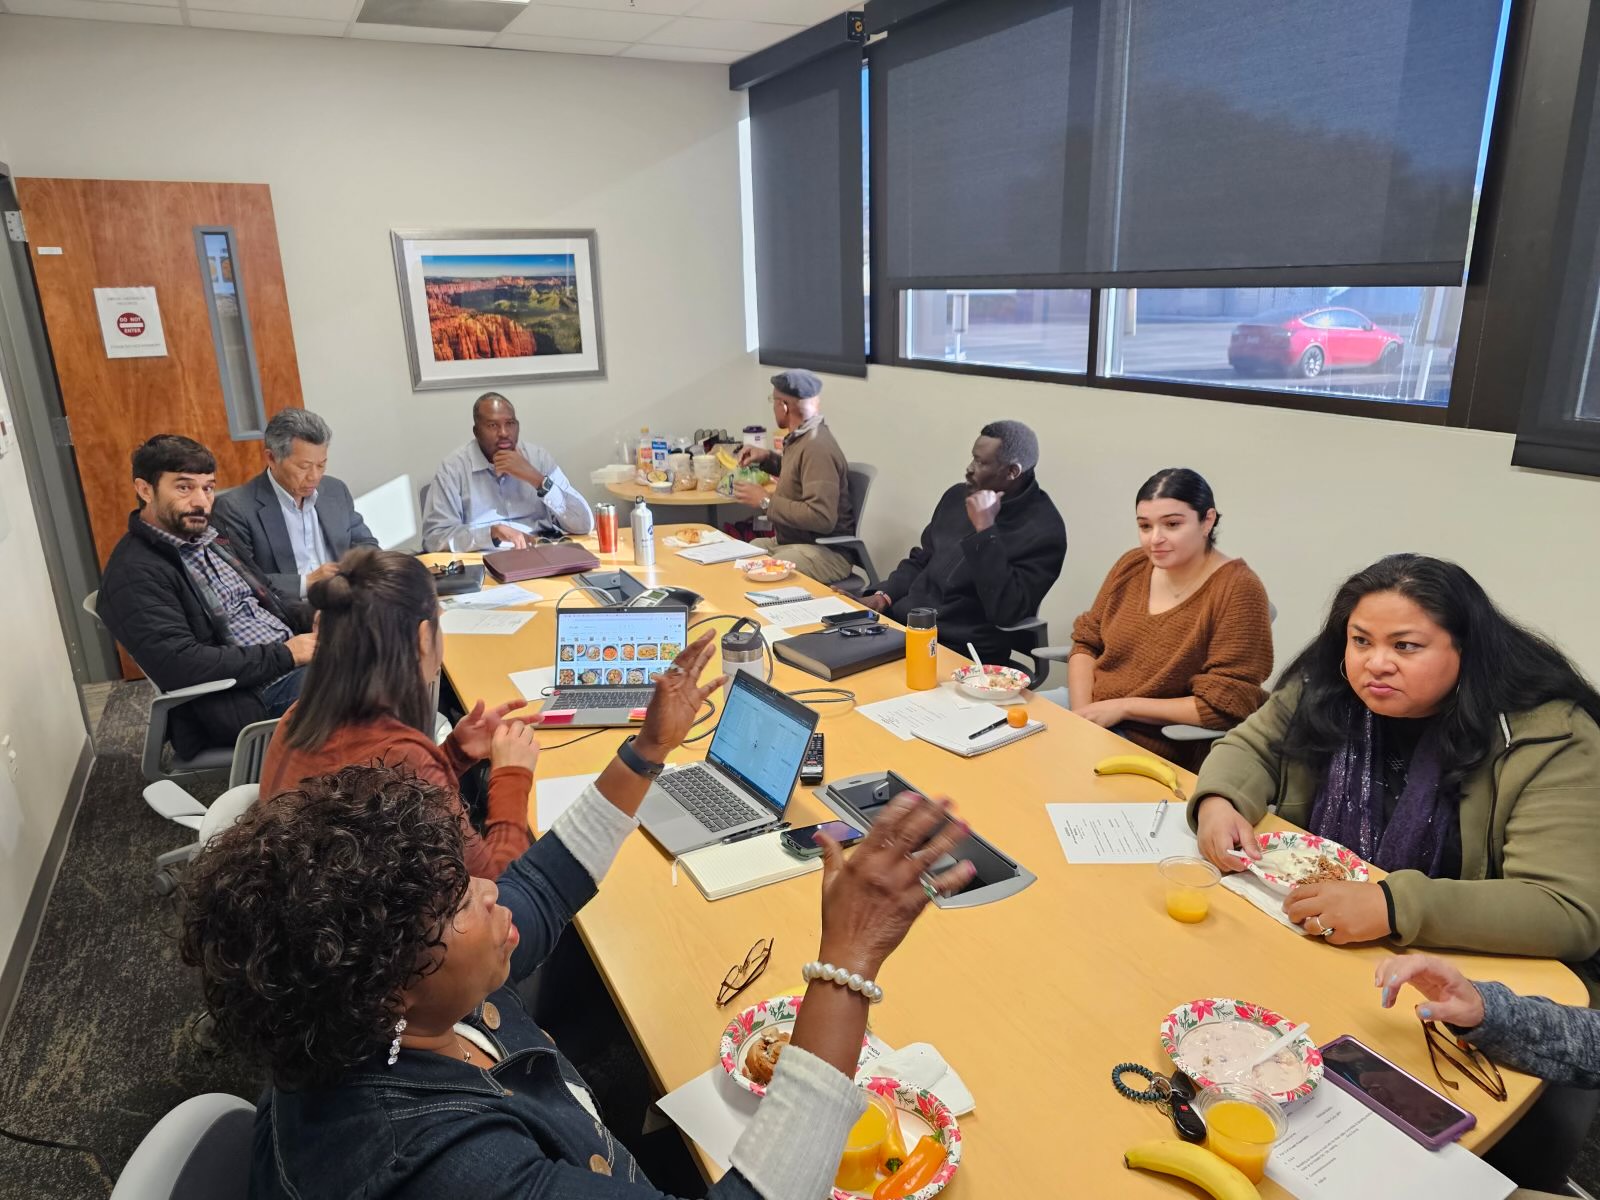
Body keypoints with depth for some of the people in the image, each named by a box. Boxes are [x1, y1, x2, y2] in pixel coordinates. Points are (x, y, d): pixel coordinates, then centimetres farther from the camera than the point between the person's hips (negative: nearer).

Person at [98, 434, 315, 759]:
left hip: (293, 659, 9)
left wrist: (312, 618, -1)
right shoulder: (134, 574, -12)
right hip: (248, 697, -8)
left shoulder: (209, 538, 14)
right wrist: (283, 656, -19)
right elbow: (181, 665, -21)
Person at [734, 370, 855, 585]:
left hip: (826, 553, -9)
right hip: (788, 541, 10)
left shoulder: (817, 447, -20)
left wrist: (766, 501, -19)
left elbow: (822, 518, -28)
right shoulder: (801, 438, 9)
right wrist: (767, 458, 14)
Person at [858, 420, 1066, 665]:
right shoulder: (959, 496, 9)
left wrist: (985, 530, -23)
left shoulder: (1044, 530, -13)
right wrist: (884, 596, 3)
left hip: (962, 651, -7)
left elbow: (1006, 613, -23)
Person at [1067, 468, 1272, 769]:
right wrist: (1080, 711, -10)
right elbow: (1086, 642, 8)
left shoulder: (1238, 591, -16)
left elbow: (1225, 706, -17)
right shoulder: (1131, 565, 3)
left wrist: (1123, 707, -17)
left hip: (1154, 745, -6)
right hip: (1091, 717, 6)